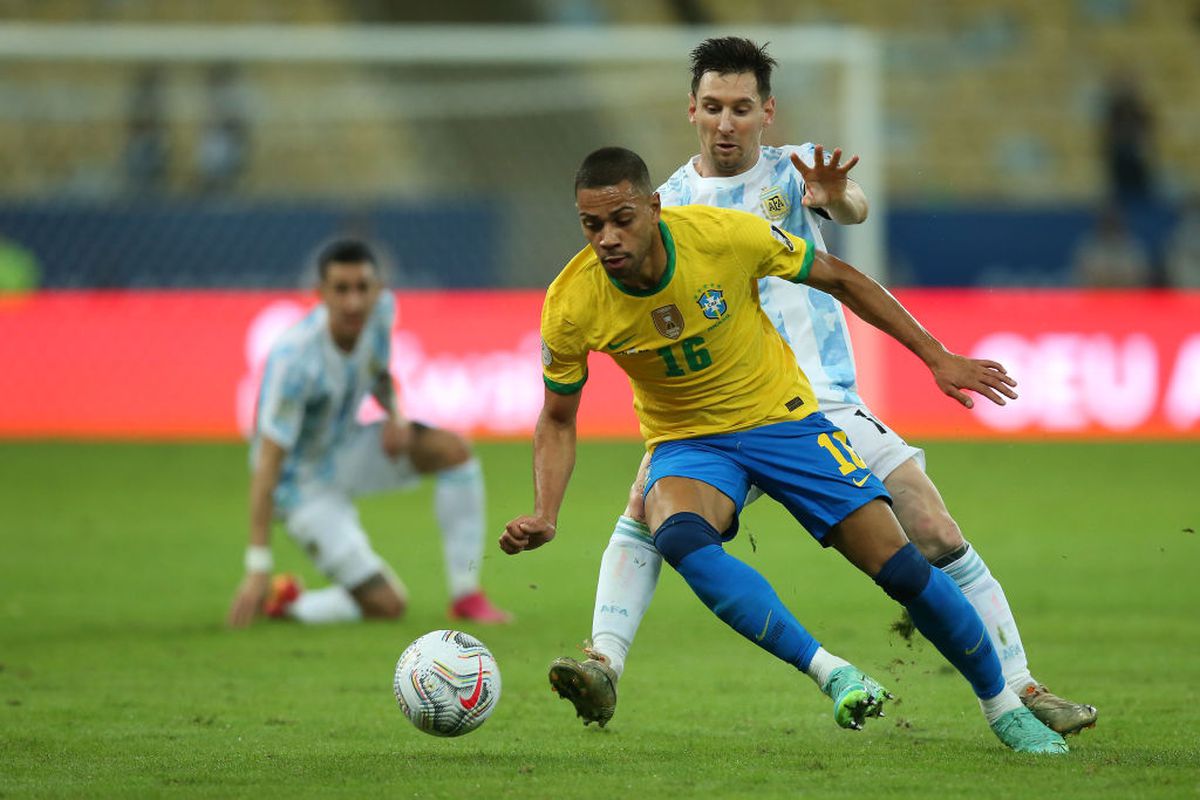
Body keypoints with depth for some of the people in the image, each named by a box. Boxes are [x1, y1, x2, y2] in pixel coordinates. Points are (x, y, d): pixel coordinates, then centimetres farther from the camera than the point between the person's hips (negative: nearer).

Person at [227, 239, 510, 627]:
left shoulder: (381, 308, -12)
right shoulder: (294, 358, -32)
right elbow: (268, 462, -32)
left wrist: (394, 414, -10)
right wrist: (257, 568, -35)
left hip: (345, 448, 7)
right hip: (304, 480, -7)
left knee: (453, 449, -15)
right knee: (388, 605, -13)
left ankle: (466, 594, -6)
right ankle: (282, 599, 13)